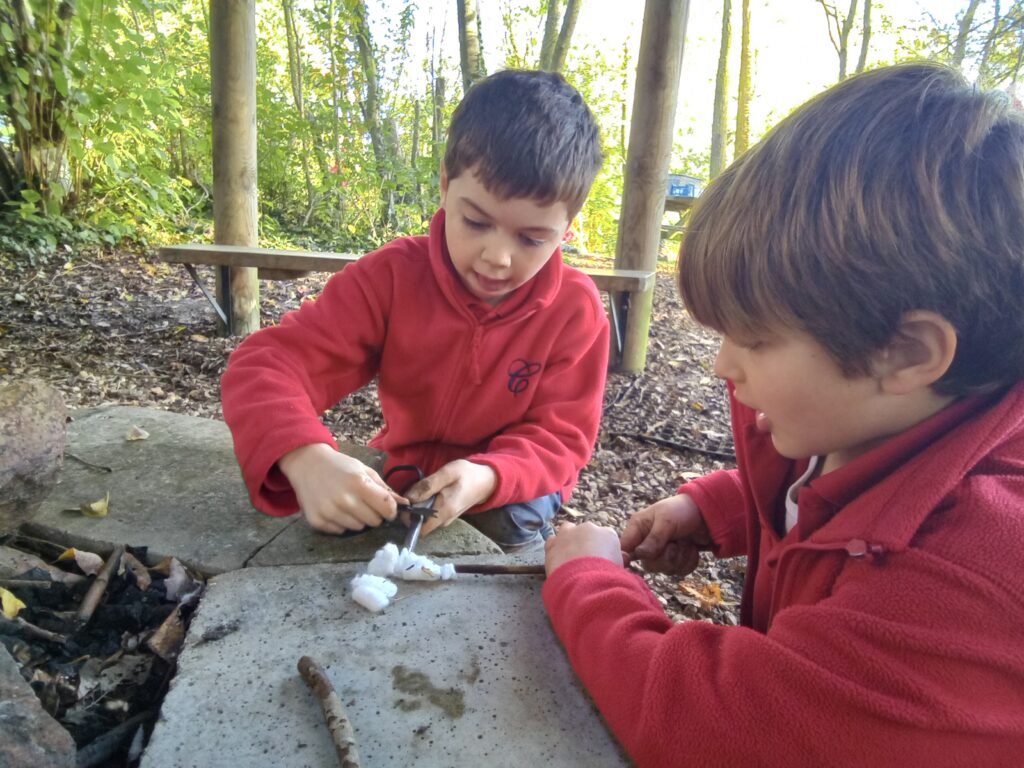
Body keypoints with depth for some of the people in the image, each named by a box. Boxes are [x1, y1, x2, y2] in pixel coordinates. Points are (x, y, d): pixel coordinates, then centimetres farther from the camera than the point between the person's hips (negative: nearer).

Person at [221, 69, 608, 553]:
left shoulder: (577, 309, -18)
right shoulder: (393, 275, -19)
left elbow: (560, 436, -14)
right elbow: (266, 365, -24)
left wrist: (489, 477, -36)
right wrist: (306, 459, -46)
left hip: (511, 489, -1)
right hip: (404, 473, 2)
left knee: (515, 526, -29)